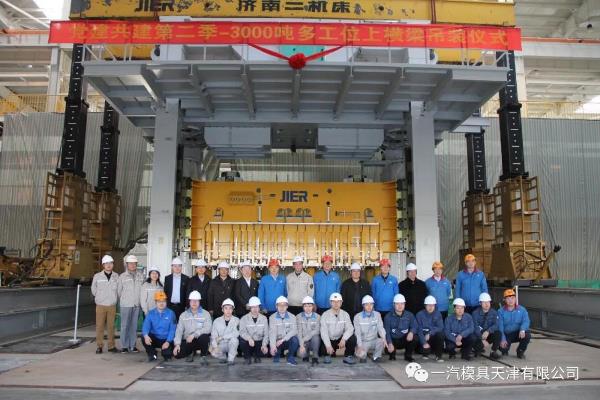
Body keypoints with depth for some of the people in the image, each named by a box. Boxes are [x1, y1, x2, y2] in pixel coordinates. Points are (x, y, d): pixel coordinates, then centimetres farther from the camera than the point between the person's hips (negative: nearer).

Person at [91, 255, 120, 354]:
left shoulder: (116, 276, 1)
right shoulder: (97, 276, -2)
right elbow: (93, 290, 8)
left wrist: (112, 298, 7)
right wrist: (100, 297, 8)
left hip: (112, 305, 1)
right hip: (100, 305, -1)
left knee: (111, 326, 6)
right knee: (100, 326, 2)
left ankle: (111, 346, 14)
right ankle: (99, 346, 11)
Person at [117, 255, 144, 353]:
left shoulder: (140, 276, 6)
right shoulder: (122, 276, 0)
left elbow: (143, 289, 9)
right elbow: (119, 290, 7)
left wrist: (140, 301, 7)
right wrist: (123, 300, 12)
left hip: (137, 304, 2)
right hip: (125, 305, -2)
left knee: (134, 326, 7)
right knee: (125, 325, -1)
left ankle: (132, 345, 14)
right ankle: (124, 346, 7)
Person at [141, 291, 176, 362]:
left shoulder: (171, 313, -4)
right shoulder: (151, 313, 2)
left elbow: (172, 329, -8)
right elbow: (146, 326, -10)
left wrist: (168, 342, -22)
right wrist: (146, 335, -32)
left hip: (166, 340, -2)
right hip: (154, 339, 2)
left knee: (167, 354, -28)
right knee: (144, 337, -26)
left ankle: (167, 352, 12)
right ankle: (152, 354, 0)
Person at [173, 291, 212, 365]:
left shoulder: (205, 314, -3)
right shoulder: (184, 315, 7)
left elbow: (208, 328, -17)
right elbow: (179, 330, 1)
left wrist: (193, 335, -25)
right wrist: (177, 344, -13)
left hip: (200, 340, -3)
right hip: (187, 341, 3)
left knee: (204, 336, -36)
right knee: (177, 354, -20)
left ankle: (204, 357, -10)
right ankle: (191, 352, 13)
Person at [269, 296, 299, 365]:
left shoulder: (292, 317, -1)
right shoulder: (272, 317, -3)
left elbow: (294, 331, -15)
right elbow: (272, 332, -16)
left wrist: (283, 339, -26)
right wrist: (273, 346, -32)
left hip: (288, 341, 0)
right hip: (277, 341, 0)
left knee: (294, 339, -31)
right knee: (274, 351, -29)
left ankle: (290, 358, -5)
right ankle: (276, 356, 11)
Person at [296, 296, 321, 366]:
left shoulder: (317, 316, -2)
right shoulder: (299, 316, -1)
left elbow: (317, 331, -13)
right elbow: (299, 332, -8)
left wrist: (304, 339, -22)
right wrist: (301, 345, -22)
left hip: (314, 341, -1)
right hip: (304, 342, 1)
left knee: (315, 336, -33)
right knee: (301, 354, -25)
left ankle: (315, 357, -15)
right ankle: (306, 353, 11)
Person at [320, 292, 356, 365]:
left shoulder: (345, 314, -4)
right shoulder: (325, 315, -10)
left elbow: (350, 328, -17)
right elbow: (324, 332, -18)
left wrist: (343, 339, -36)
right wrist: (328, 346, -32)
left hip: (340, 340, 2)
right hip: (329, 341, -1)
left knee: (352, 337, -25)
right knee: (325, 351, -29)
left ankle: (347, 357, -2)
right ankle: (328, 354, 10)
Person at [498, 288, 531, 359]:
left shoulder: (522, 309, -1)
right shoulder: (501, 311, -5)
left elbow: (526, 321, -14)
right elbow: (500, 326, -10)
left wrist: (522, 330, -35)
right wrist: (502, 339, -23)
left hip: (518, 334, 2)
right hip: (506, 335, -1)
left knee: (527, 335, -29)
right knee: (502, 347, -27)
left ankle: (520, 351, 1)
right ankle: (505, 350, 17)